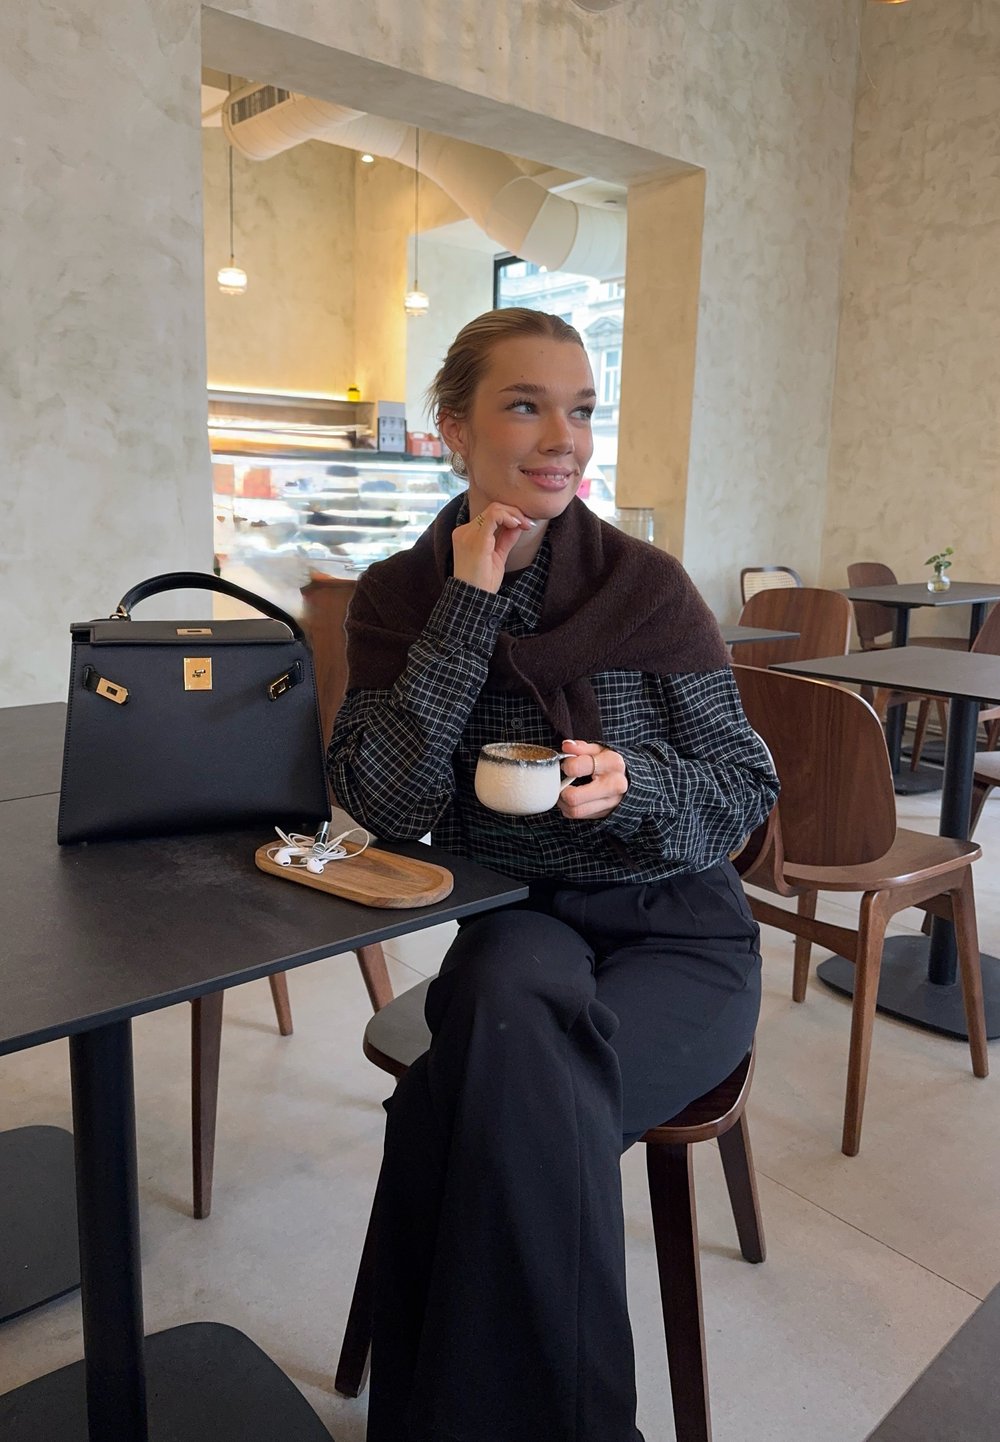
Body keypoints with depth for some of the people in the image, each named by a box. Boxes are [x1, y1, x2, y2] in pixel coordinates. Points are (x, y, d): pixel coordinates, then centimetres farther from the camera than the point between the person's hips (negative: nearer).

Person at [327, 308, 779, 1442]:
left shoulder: (647, 586, -7)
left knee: (513, 1098, -26)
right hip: (516, 922, 1)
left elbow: (748, 792, -3)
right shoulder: (401, 596, -1)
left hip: (676, 929, -1)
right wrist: (469, 606, -18)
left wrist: (633, 784, -24)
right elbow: (388, 807, -15)